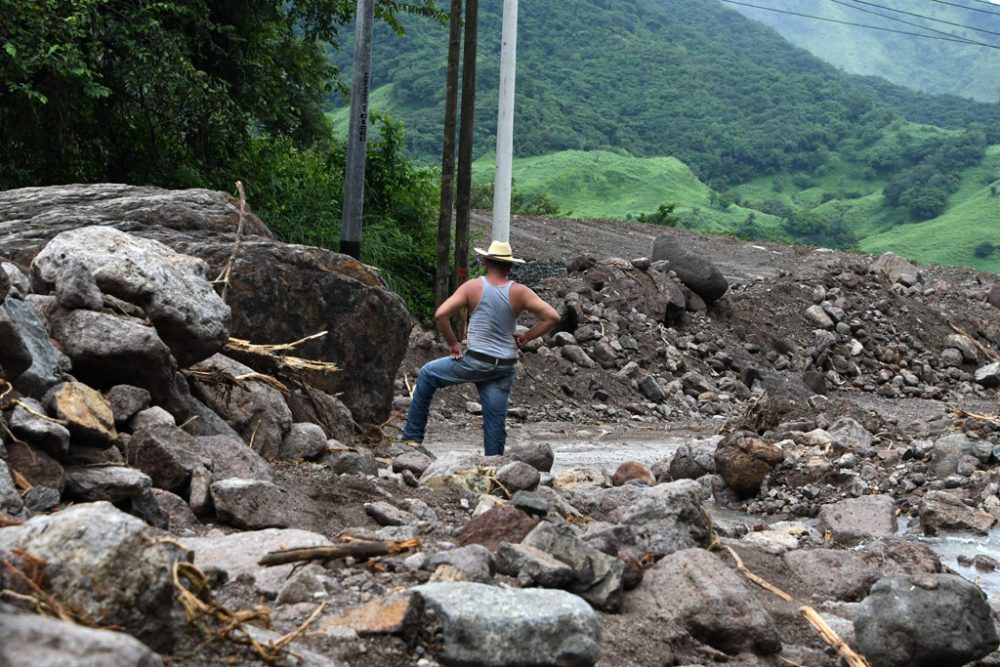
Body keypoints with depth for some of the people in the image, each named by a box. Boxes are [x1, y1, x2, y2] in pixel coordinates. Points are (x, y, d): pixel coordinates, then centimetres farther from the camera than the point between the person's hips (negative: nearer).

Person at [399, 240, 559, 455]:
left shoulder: (472, 287, -5)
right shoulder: (519, 292, -1)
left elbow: (440, 314, -12)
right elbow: (552, 317, -6)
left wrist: (452, 344, -1)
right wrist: (527, 337, 3)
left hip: (475, 362, -2)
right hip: (505, 368, 2)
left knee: (427, 374, 18)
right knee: (496, 420, 7)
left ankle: (413, 435, 21)